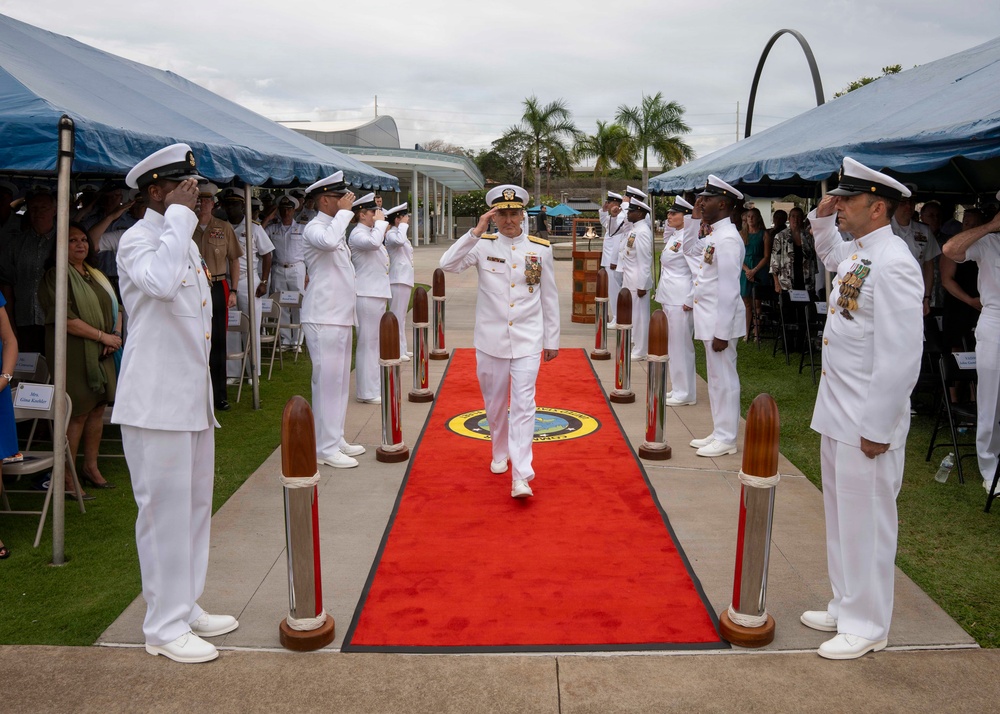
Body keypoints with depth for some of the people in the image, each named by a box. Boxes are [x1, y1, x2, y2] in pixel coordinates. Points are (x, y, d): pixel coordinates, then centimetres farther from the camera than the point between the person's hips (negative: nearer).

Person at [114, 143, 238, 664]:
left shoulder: (184, 240, 16)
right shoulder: (138, 239, -12)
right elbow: (162, 280, -36)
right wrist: (179, 215, -24)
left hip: (193, 397, 9)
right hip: (155, 401, -9)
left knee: (194, 505, 15)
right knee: (165, 511, -2)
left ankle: (186, 607, 28)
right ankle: (165, 627, 9)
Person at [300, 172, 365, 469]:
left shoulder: (336, 227, 17)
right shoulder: (314, 228, -12)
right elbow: (328, 242, -37)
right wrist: (344, 211, -23)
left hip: (341, 318, 10)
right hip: (323, 319, -10)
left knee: (340, 381, 14)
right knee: (327, 381, -6)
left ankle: (336, 439, 24)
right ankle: (326, 448, 1)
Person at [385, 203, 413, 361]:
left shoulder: (398, 233, 19)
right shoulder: (391, 234, -13)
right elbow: (399, 241, -36)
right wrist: (403, 225, -21)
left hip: (405, 280, 10)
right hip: (398, 281, -10)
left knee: (401, 316, 14)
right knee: (397, 316, -8)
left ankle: (401, 349, 21)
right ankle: (397, 351, -5)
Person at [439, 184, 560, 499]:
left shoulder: (541, 248, 1)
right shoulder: (483, 245, -1)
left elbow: (549, 297, 7)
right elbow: (447, 265, -17)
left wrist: (552, 339, 9)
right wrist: (475, 232, -22)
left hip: (527, 341, -1)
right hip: (491, 340, 1)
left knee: (523, 405, -8)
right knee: (495, 403, 15)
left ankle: (521, 476, -10)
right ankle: (500, 452, 39)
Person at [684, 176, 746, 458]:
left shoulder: (727, 238, -18)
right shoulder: (713, 235, 10)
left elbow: (729, 290, -22)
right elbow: (689, 249, 30)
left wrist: (722, 332, -21)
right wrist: (694, 218, 16)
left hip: (721, 320, -10)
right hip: (709, 318, 10)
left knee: (724, 379, 0)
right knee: (716, 378, 16)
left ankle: (726, 439, 10)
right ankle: (719, 433, 26)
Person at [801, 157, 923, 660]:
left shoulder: (893, 264, -20)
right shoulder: (856, 252, 7)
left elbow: (901, 355, -22)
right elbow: (829, 256, 35)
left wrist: (878, 427, -19)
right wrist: (822, 218, 16)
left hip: (867, 421, -9)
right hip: (837, 411, 9)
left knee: (865, 522, 4)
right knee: (841, 517, 19)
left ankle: (866, 626, 20)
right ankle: (846, 607, 35)